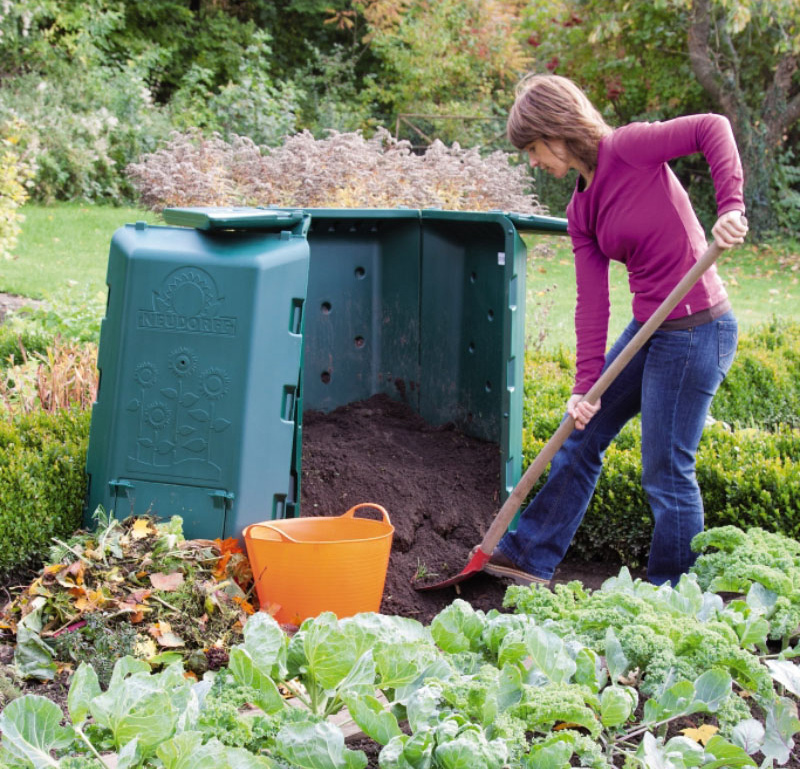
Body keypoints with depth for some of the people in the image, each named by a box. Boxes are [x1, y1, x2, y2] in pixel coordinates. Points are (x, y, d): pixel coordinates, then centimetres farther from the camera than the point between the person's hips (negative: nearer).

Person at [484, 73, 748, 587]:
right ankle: (531, 555, 31)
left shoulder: (628, 150, -13)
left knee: (666, 472, -1)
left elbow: (713, 127, -21)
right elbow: (592, 301, 4)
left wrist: (731, 206, -32)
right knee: (583, 433, 17)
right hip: (649, 330, 9)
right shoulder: (582, 211, 9)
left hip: (695, 332, -9)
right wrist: (585, 384, -3)